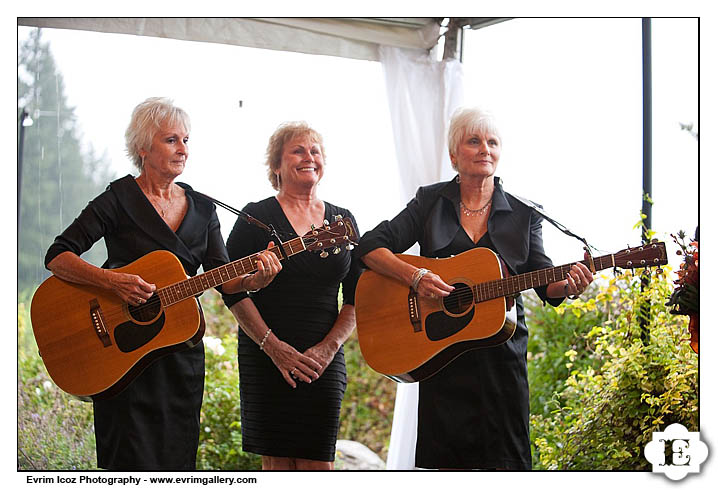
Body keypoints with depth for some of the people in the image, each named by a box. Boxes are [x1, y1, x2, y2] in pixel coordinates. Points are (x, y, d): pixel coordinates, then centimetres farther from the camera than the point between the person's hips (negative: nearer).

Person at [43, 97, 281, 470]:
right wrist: (114, 281, -27)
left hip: (183, 352, 5)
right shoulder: (119, 200, -6)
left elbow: (222, 278, 3)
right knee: (132, 459, -4)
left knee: (178, 460, 8)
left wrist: (253, 280, -19)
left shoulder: (202, 209, 10)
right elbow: (57, 257, -13)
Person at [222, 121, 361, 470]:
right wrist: (272, 346, -13)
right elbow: (232, 289, -4)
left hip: (325, 360, 3)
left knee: (318, 464, -3)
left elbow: (357, 297, 10)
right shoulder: (257, 216, 2)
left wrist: (329, 347, -5)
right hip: (265, 359, -3)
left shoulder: (342, 220, 12)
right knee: (277, 462, -3)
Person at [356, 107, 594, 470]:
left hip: (502, 355, 1)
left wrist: (567, 286, -21)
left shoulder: (523, 214, 7)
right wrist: (415, 276, -17)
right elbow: (370, 246, -1)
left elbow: (545, 283, 3)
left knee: (505, 457, -2)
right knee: (443, 458, 0)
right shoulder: (430, 202, 6)